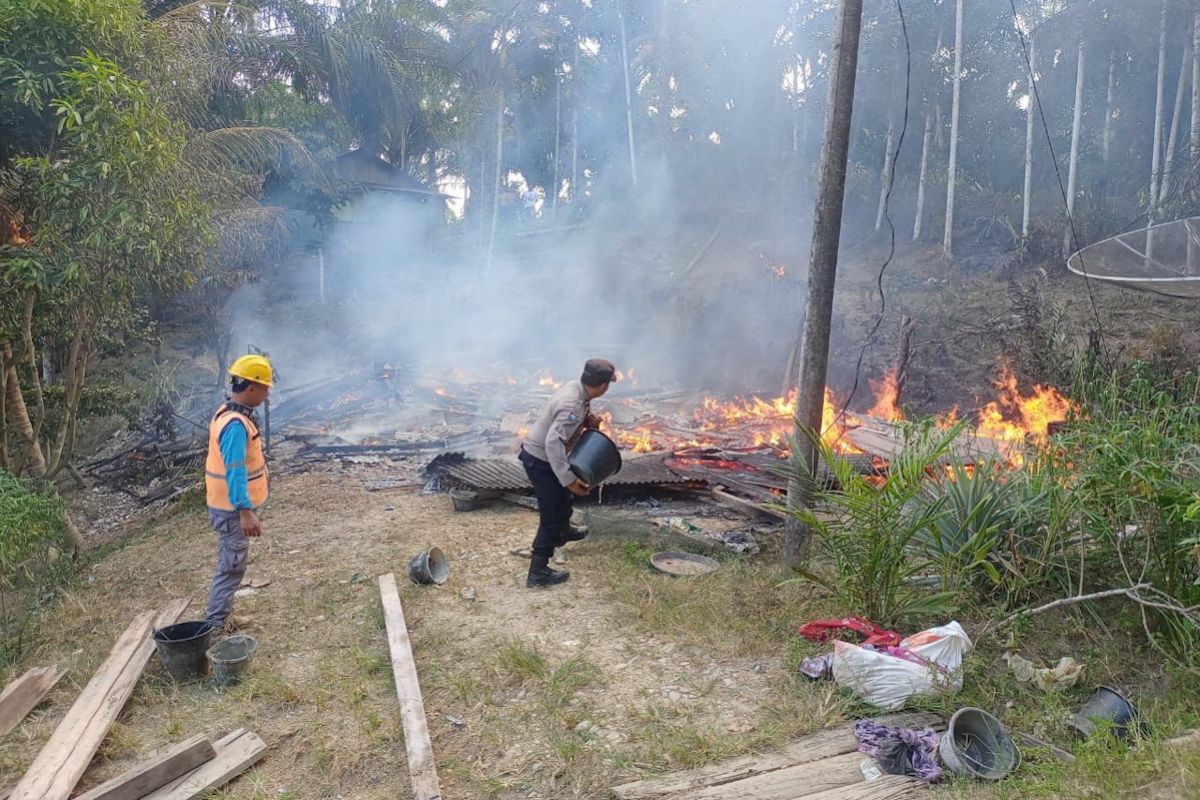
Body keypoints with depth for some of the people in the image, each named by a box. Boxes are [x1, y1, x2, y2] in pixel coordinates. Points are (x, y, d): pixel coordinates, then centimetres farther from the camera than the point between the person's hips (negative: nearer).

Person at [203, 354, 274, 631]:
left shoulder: (232, 414, 8)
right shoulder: (235, 424, -25)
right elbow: (234, 472, -29)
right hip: (233, 509, -10)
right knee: (231, 566, -1)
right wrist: (245, 512, -30)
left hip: (233, 506, 10)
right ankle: (215, 624, 8)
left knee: (231, 564, 19)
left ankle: (223, 615, 29)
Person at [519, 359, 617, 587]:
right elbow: (553, 442, -39)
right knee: (551, 514, -1)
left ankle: (563, 532, 57)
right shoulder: (572, 406, -33)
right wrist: (568, 478, -37)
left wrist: (587, 419, -4)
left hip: (539, 452, 10)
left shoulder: (575, 386, -6)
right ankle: (538, 572, 6)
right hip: (539, 459, -9)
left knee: (564, 493, 31)